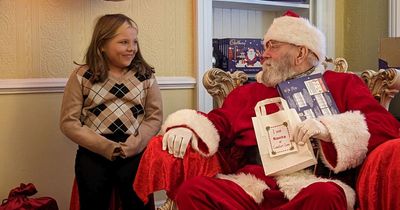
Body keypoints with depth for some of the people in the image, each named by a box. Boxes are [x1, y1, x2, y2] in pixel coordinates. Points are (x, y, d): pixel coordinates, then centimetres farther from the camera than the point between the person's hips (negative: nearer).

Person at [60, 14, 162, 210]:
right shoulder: (82, 76, -3)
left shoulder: (145, 75, 2)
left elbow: (155, 117, 1)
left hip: (135, 156, 1)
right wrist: (106, 146, -15)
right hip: (92, 157, -1)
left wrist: (134, 144, -16)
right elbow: (69, 122, -6)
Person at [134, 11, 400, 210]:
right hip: (250, 186, 2)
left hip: (313, 185, -2)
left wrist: (330, 129, -12)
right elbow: (220, 121, 18)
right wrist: (186, 126, -4)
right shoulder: (250, 92, 26)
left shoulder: (343, 84, 16)